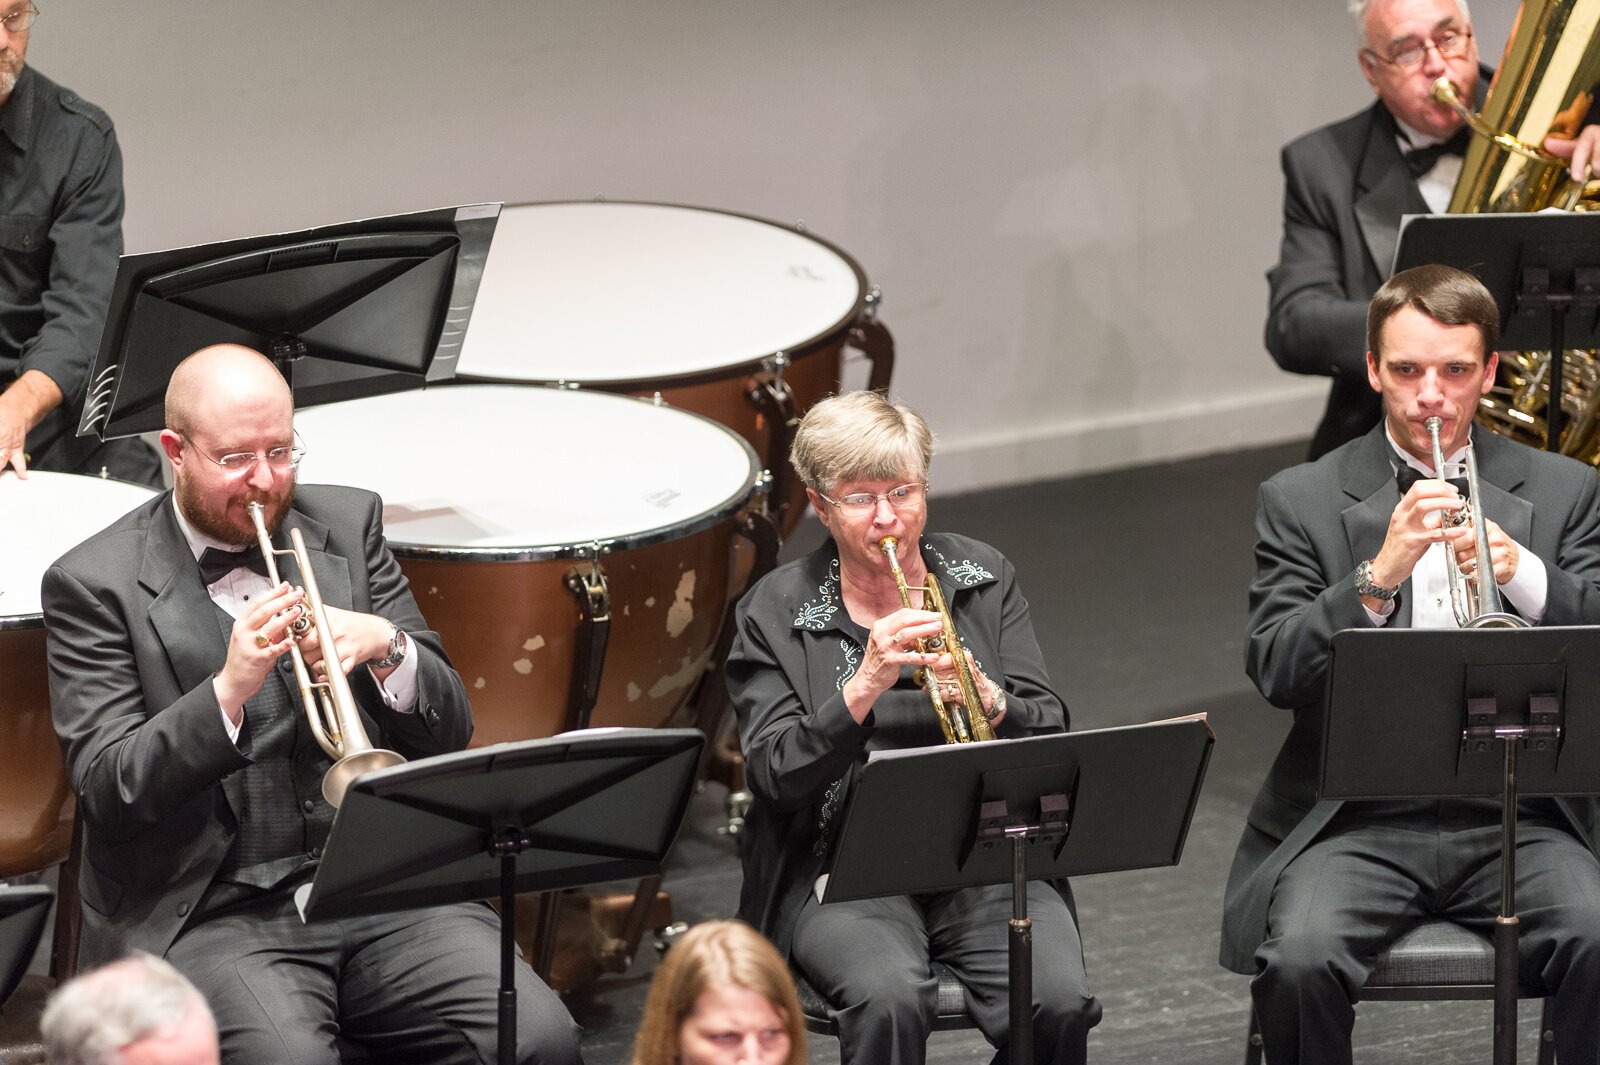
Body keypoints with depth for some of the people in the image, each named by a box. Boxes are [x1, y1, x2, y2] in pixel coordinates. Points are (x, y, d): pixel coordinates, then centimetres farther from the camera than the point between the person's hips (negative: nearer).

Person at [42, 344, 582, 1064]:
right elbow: (107, 791, -10)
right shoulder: (94, 585, -1)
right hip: (209, 915, -4)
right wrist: (229, 689, -23)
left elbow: (448, 731, 10)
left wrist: (388, 648, -12)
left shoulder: (347, 526, 11)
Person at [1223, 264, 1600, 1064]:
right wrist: (1377, 577, -21)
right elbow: (1274, 672, -6)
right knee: (1301, 961, -29)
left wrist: (1524, 575, -19)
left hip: (1515, 815, 1)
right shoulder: (1301, 501, 6)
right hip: (1354, 816, -1)